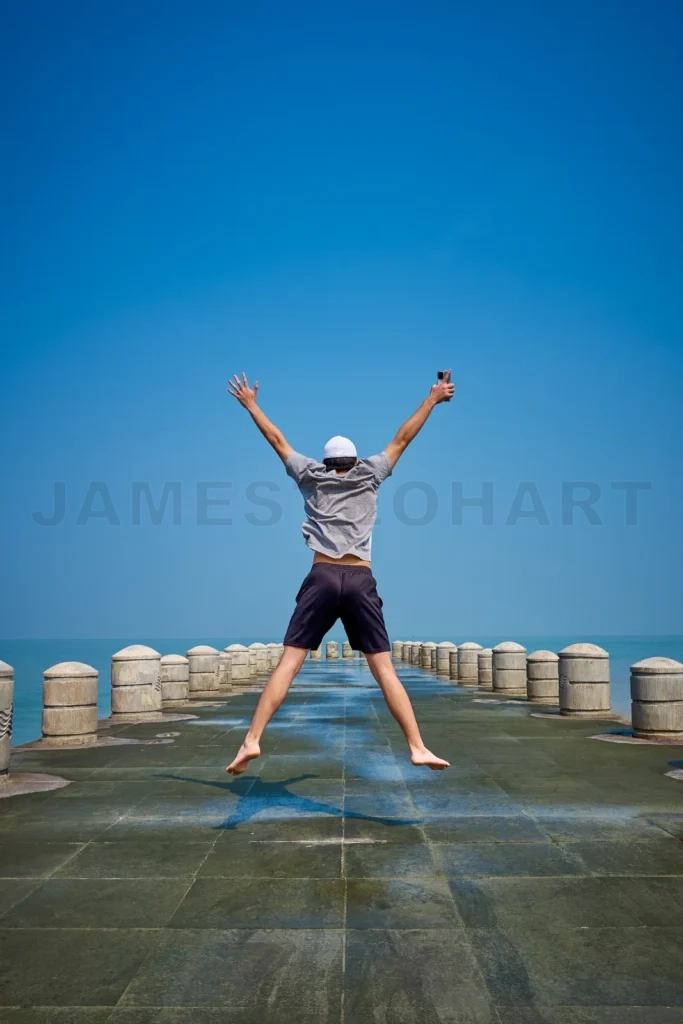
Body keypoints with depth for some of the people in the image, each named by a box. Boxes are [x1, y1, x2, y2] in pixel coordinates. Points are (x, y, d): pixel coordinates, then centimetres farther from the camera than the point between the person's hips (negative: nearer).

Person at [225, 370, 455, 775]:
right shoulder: (370, 476, 15)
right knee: (385, 670, 2)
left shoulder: (312, 477, 16)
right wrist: (432, 400, 29)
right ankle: (418, 747, -2)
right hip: (360, 581, 0)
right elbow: (402, 440, 21)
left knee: (288, 665, -2)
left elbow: (278, 441, 24)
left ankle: (252, 741, -10)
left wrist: (251, 405, 35)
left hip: (322, 579, 0)